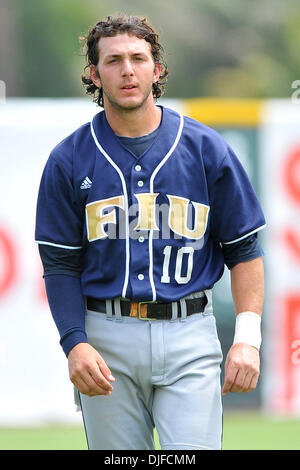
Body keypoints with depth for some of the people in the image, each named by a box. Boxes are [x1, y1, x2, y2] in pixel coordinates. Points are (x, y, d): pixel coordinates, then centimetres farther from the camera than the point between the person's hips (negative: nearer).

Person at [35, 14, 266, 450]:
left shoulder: (206, 148, 5)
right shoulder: (70, 159, 4)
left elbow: (244, 249, 7)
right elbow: (60, 264, 4)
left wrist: (247, 337, -4)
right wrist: (75, 344, -10)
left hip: (190, 336, 0)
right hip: (107, 340, 1)